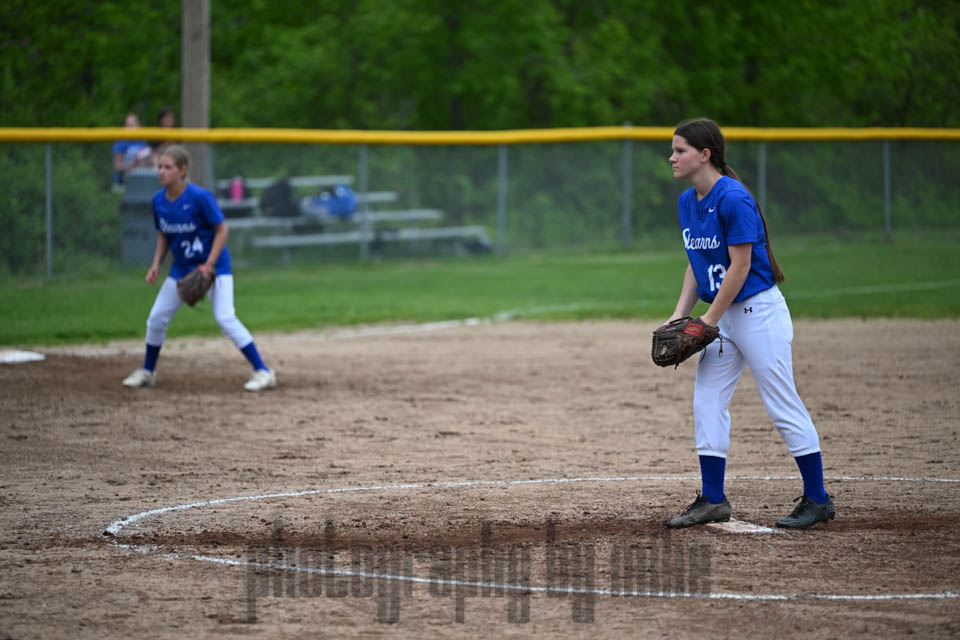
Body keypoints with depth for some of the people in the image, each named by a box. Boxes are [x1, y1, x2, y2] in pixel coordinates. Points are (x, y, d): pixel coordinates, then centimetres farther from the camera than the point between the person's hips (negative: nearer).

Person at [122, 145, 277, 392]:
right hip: (181, 267, 6)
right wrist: (156, 264, -1)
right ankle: (147, 371, 28)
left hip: (214, 265, -6)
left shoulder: (200, 197, -22)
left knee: (225, 319, -18)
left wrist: (209, 265, -23)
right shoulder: (158, 200, -4)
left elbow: (222, 230, -17)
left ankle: (263, 372, -12)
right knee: (156, 319, 7)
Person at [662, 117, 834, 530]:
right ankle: (712, 501, 13)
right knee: (707, 404, 6)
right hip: (723, 316, 9)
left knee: (783, 406, -5)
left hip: (758, 310, -9)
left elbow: (739, 267, -20)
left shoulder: (734, 199, -19)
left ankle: (817, 500, 4)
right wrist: (680, 314, 4)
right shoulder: (687, 202, 8)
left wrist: (708, 322, -17)